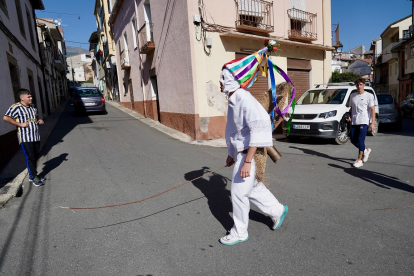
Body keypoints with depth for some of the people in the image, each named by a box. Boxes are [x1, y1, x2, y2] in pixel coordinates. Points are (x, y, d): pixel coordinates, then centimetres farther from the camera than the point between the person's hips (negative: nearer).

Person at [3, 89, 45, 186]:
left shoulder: (33, 107, 13)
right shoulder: (16, 107, -10)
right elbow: (5, 117, -18)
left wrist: (39, 120, 9)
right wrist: (20, 124, -18)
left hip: (36, 137, 7)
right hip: (25, 138, -7)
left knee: (35, 157, 13)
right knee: (30, 158, -2)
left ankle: (32, 175, 28)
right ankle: (34, 177, 10)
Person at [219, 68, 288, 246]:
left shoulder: (244, 99, -22)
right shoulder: (232, 101, 9)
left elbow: (257, 130, -29)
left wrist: (247, 161, -30)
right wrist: (231, 154, 21)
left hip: (249, 154, -9)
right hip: (240, 153, 9)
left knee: (238, 193, 2)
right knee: (253, 188, 20)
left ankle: (239, 233, 21)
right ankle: (277, 211, 40)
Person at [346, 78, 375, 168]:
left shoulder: (369, 96, -1)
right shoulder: (353, 95, 13)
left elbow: (372, 110, -4)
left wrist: (373, 123, -11)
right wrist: (349, 116, 4)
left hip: (363, 121, -6)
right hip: (354, 122, 6)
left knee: (360, 140, -10)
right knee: (353, 140, 7)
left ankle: (359, 160, -1)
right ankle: (366, 150, 33)